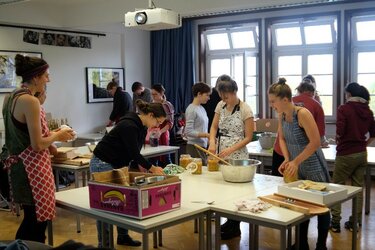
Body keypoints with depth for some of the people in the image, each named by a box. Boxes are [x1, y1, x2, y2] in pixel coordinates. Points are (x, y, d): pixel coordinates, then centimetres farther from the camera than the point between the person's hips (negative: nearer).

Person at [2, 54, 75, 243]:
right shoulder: (30, 101, -18)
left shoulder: (11, 98, 11)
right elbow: (37, 145, -20)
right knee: (37, 223, 1)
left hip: (18, 164, 10)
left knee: (30, 220, 18)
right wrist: (57, 136, -3)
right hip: (32, 168, -10)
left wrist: (51, 134, 17)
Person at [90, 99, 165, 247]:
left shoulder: (141, 128, 2)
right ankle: (103, 243, 9)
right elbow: (134, 153, -25)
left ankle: (123, 237, 23)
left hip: (117, 165, 9)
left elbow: (134, 153, 7)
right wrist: (152, 168, -15)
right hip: (102, 165, -9)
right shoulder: (129, 126, -26)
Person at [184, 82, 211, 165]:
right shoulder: (191, 109, -11)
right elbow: (189, 131, -15)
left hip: (203, 146, 8)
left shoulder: (202, 108, 13)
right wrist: (206, 135, -21)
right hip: (194, 147, -8)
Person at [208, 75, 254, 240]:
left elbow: (248, 137, -11)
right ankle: (230, 221, 26)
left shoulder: (245, 110, -13)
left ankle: (235, 227, 16)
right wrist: (212, 142, -14)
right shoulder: (220, 106, 4)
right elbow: (214, 127, 6)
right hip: (221, 154, 6)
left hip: (237, 156, -6)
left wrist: (231, 149, -22)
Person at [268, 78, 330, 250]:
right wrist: (287, 160, -8)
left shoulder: (302, 114, -25)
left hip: (313, 169, -7)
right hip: (297, 170, 7)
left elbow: (315, 142, -26)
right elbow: (282, 138, 7)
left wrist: (296, 161, -24)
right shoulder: (282, 115, -3)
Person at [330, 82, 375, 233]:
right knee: (358, 187, 11)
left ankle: (335, 222, 7)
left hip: (346, 153, -6)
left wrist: (338, 141, 3)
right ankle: (355, 222, 18)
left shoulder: (344, 109, -12)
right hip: (361, 153, 6)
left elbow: (339, 132, -17)